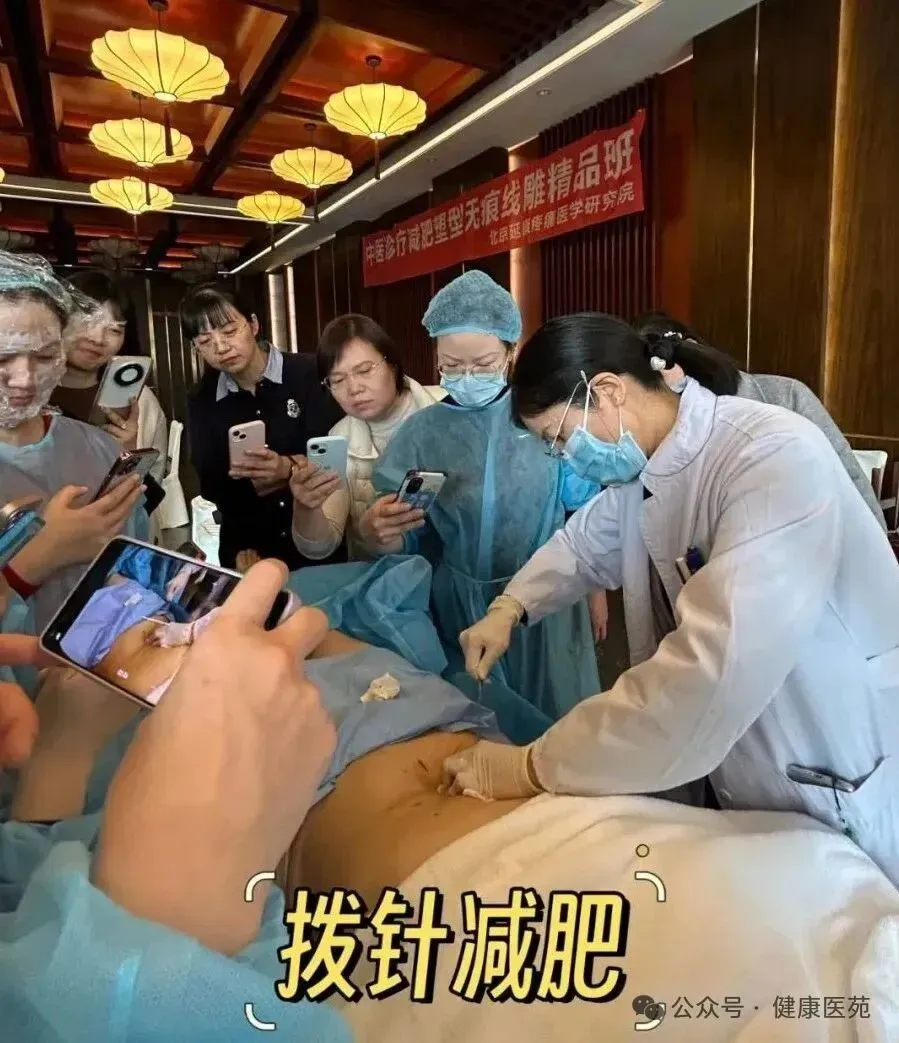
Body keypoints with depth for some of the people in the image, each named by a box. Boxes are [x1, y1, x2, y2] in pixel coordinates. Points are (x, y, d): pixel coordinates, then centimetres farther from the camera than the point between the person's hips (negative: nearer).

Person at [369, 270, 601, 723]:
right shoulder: (421, 431, -4)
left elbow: (586, 513, 3)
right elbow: (406, 542, -3)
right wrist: (380, 531, -24)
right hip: (460, 609, 1)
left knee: (553, 723, 15)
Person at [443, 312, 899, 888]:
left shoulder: (778, 459, -29)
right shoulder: (644, 468, -1)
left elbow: (710, 677, -38)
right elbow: (583, 543, 17)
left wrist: (536, 768, -29)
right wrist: (510, 609, -3)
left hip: (847, 800, -7)